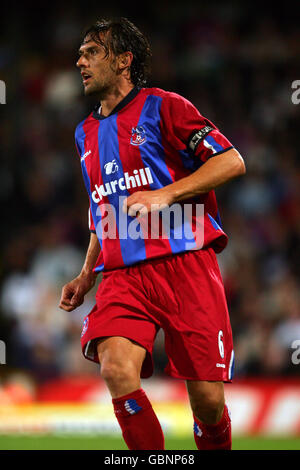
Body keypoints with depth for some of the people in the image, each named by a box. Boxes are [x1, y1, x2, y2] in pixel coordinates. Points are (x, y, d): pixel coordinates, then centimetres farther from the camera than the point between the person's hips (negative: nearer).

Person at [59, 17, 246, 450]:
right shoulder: (86, 133, 22)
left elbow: (232, 162, -4)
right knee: (116, 369, -25)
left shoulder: (162, 106, 2)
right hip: (122, 275, 4)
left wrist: (166, 194, -13)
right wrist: (86, 276, 22)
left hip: (185, 263, -4)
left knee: (208, 400, -8)